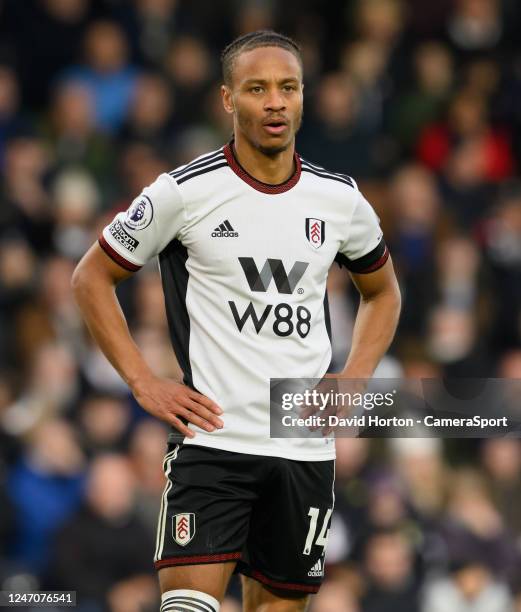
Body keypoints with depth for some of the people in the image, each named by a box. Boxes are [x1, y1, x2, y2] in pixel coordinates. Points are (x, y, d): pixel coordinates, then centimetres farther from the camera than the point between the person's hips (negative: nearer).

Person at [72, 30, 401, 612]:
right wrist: (142, 383, -4)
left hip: (306, 449, 4)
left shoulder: (340, 199, 6)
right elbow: (92, 277, 4)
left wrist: (352, 384, 9)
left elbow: (381, 291, 24)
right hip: (212, 438, -4)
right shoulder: (185, 191, -5)